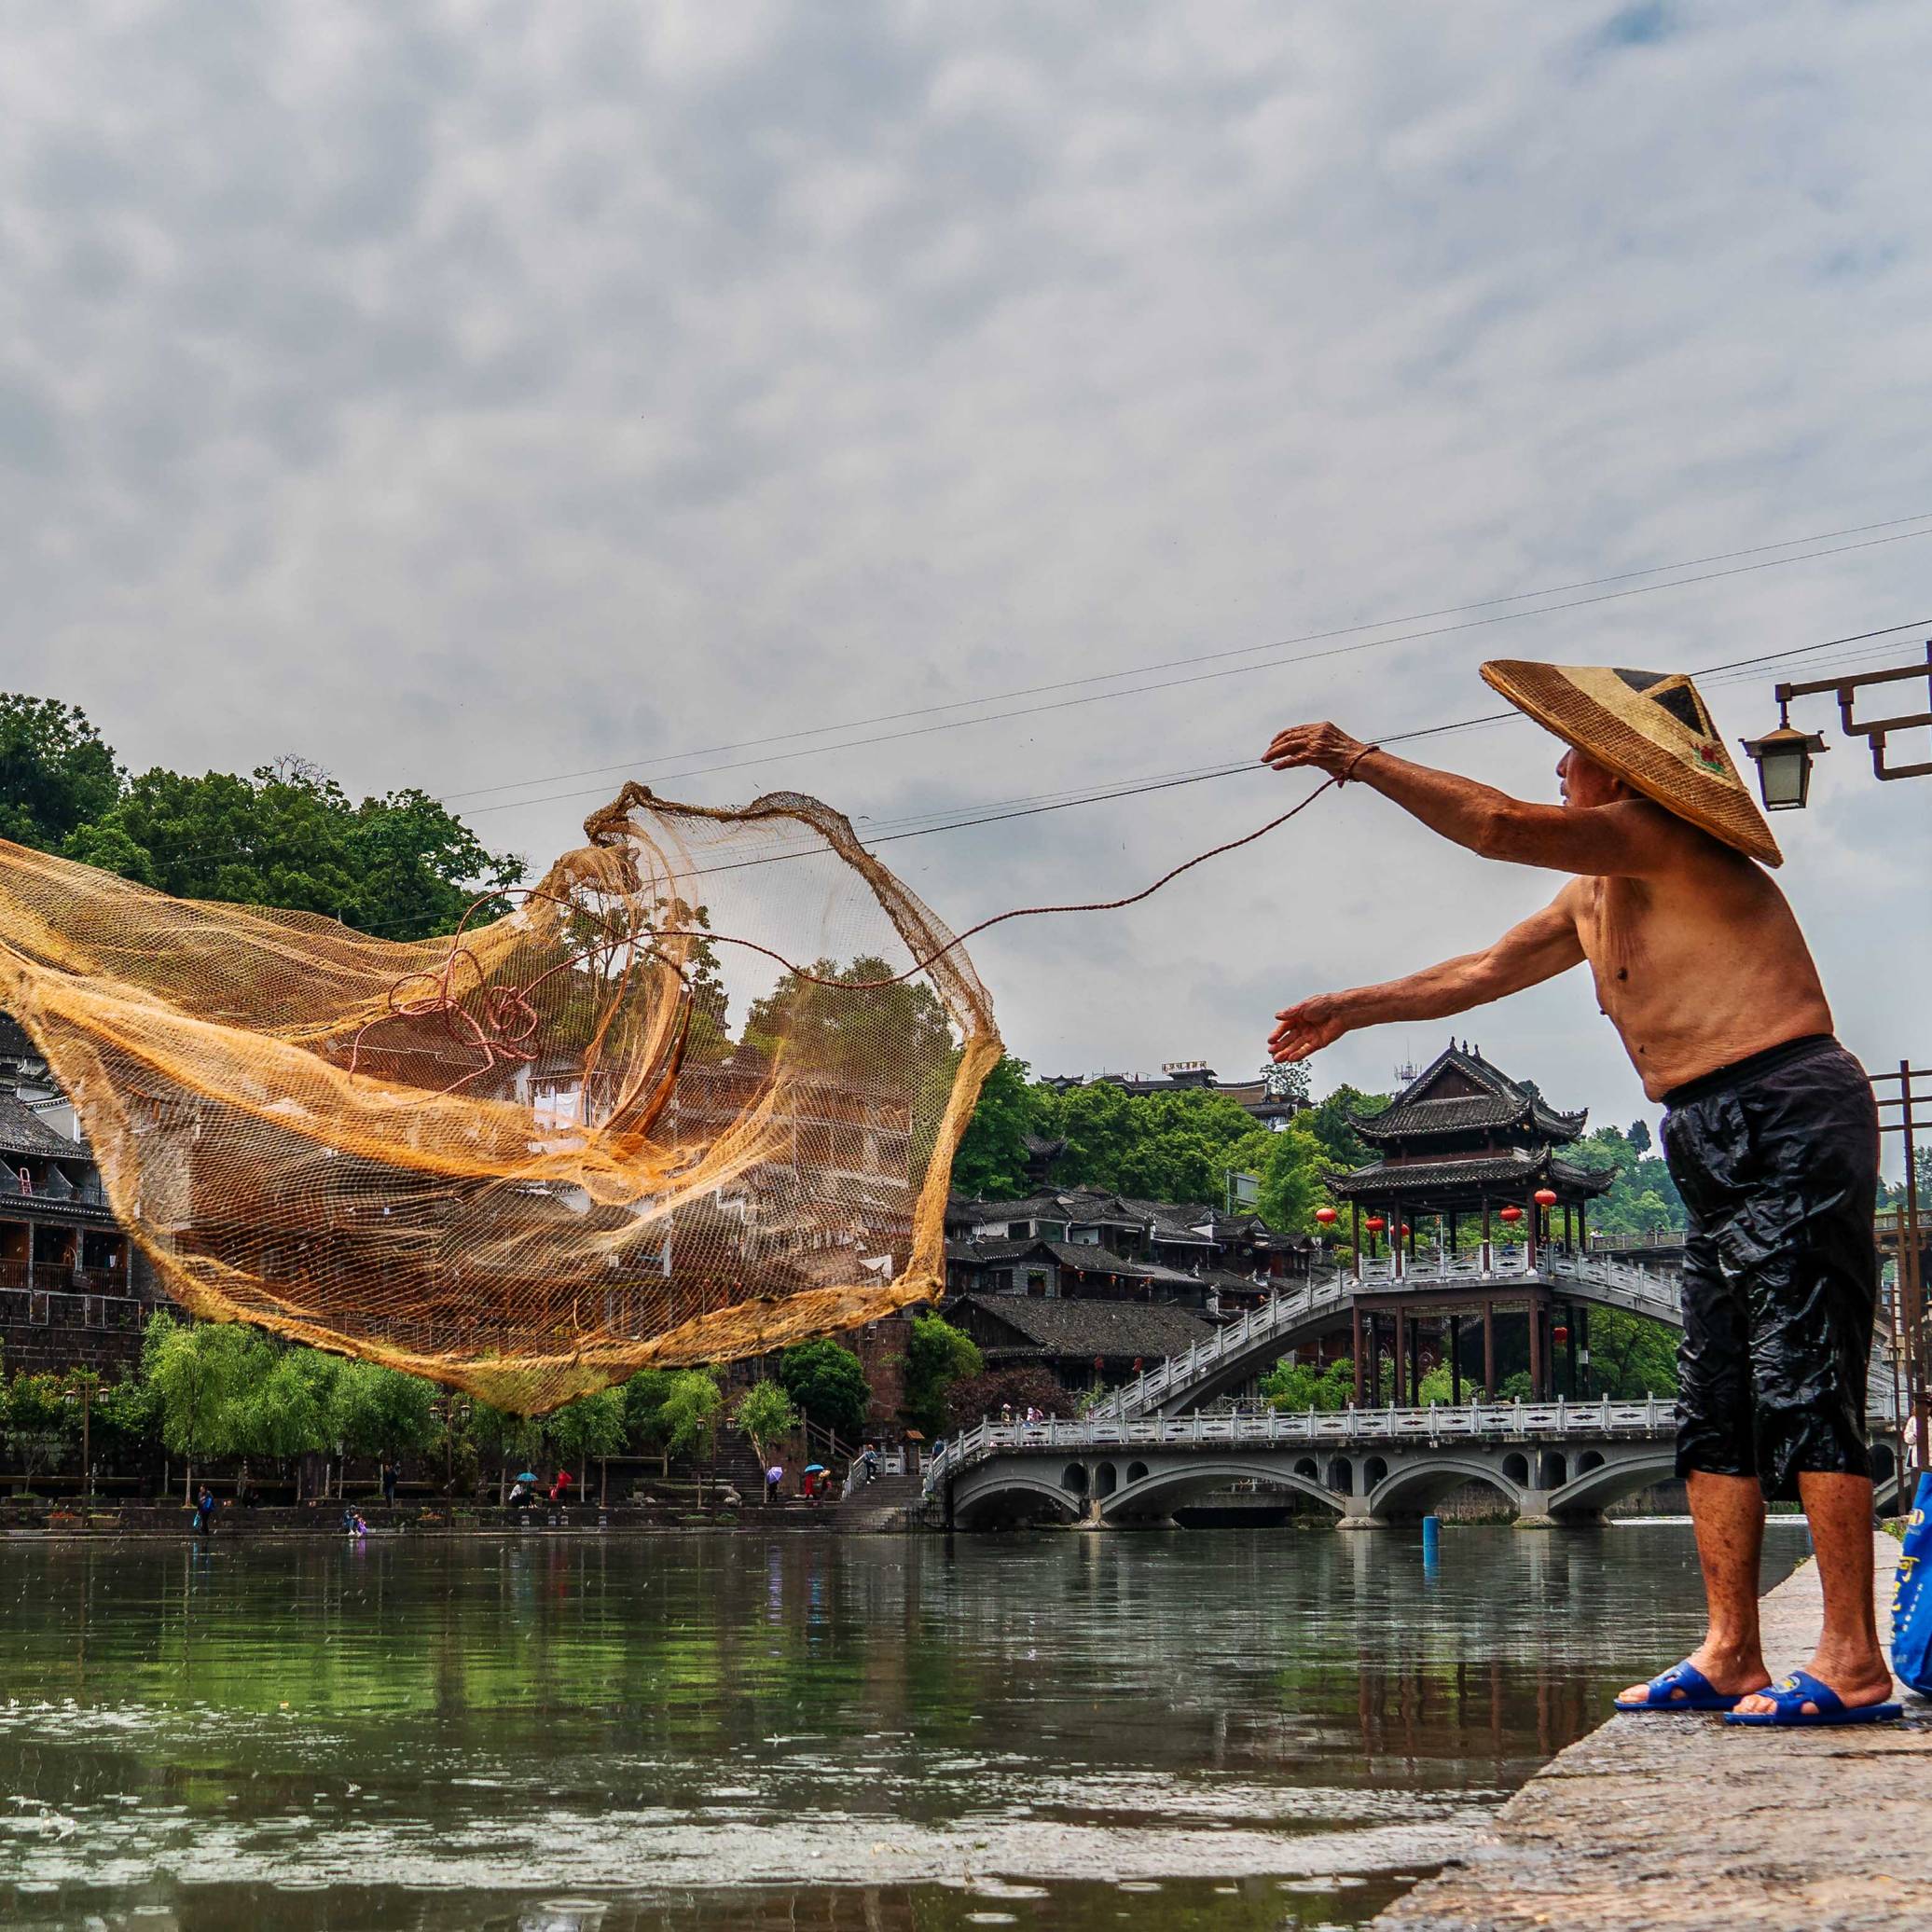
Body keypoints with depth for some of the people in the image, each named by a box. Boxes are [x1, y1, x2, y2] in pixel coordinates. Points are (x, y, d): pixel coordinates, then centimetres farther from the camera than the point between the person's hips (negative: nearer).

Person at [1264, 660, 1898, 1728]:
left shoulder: (1659, 838, -10)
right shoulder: (1595, 893, 20)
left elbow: (1499, 825, -19)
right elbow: (1481, 972, 30)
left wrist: (1362, 760, -9)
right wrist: (1355, 1008, 34)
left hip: (1792, 1123, -10)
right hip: (1720, 1155, 10)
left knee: (1803, 1388, -12)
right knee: (1715, 1409, 7)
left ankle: (1853, 1661, -10)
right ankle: (1731, 1656, 9)